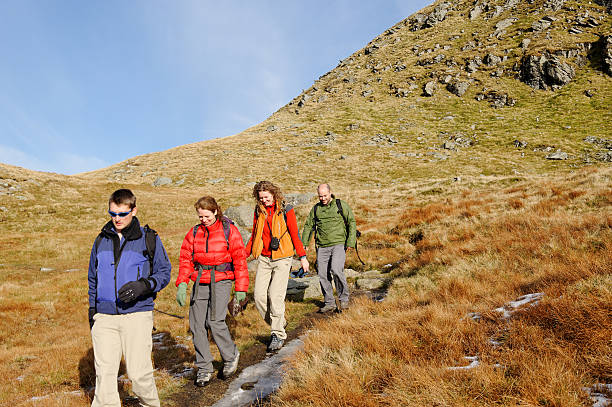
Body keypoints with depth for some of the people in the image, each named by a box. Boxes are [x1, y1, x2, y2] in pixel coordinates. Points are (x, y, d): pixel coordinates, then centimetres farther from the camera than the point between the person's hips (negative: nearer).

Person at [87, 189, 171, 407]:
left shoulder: (148, 238, 1)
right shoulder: (102, 240, 12)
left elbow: (164, 272, 2)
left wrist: (143, 285, -16)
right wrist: (92, 309, 19)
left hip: (137, 314, -3)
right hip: (104, 316, 3)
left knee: (138, 372, -1)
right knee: (104, 372, -1)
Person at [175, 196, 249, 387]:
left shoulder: (229, 230, -1)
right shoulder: (194, 232, 10)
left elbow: (240, 260, -1)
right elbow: (185, 259, 10)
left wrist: (241, 288, -3)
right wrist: (182, 284, -3)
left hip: (221, 281, -4)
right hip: (200, 283, 4)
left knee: (215, 321, -16)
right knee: (197, 325, 1)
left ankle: (231, 356, 11)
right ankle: (204, 368, 16)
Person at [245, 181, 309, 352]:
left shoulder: (286, 210, -5)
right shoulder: (259, 211, 9)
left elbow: (295, 234, -3)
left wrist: (302, 257, -8)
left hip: (282, 259, -5)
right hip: (264, 259, 5)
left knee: (275, 296, -10)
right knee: (259, 296, -1)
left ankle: (278, 335, 5)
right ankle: (279, 323, 20)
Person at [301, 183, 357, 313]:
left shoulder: (341, 205, 2)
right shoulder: (316, 208, 12)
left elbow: (352, 223, 3)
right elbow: (309, 226, 19)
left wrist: (351, 242, -6)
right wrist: (304, 244, 11)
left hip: (339, 244, -4)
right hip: (322, 247, 4)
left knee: (336, 270, -22)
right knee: (323, 275, 0)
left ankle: (344, 298, -2)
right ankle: (329, 303, 15)